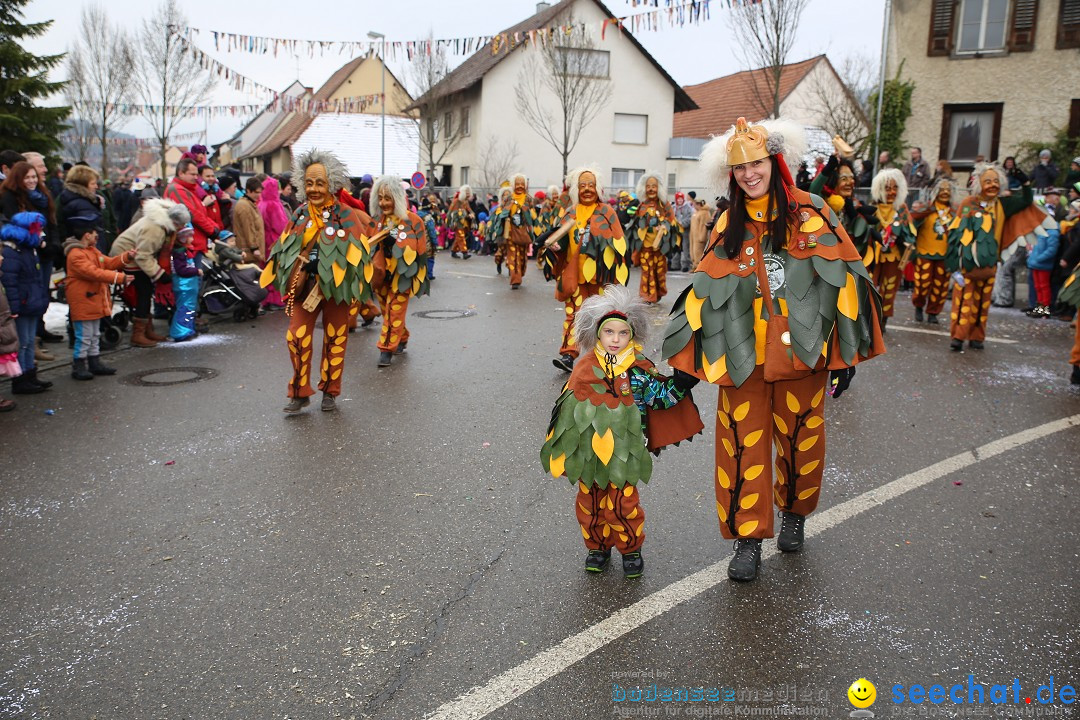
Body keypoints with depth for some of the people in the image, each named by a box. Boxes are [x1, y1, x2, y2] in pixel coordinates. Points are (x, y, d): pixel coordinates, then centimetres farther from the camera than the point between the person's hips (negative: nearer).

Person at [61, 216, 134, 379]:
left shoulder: (92, 250, 14)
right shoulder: (75, 255, -19)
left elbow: (109, 263, 16)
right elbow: (94, 273, -29)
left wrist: (126, 257, 1)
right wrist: (120, 278, -33)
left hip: (95, 301, 10)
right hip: (82, 303, -10)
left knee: (94, 335, 17)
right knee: (84, 336, -4)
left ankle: (95, 363, 27)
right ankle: (78, 367, 5)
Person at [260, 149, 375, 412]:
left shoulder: (346, 215, -8)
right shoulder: (300, 215, 4)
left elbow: (357, 254, -7)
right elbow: (286, 250, 13)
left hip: (335, 286, -3)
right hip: (305, 286, 3)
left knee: (335, 339, 7)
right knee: (297, 337, -5)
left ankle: (330, 392, 22)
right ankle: (300, 393, 9)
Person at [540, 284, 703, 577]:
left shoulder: (639, 369, -5)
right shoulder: (586, 368, 0)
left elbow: (659, 397, 0)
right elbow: (568, 402, 10)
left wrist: (679, 384, -16)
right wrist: (560, 439, 12)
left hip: (624, 451, -2)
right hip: (589, 450, 3)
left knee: (623, 503, 1)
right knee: (589, 501, 12)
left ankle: (631, 550, 23)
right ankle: (598, 547, 32)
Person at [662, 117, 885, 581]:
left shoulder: (810, 212, 0)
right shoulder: (729, 225, 7)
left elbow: (843, 273, 0)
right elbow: (706, 287, 10)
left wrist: (846, 340, -3)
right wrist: (684, 346, 8)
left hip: (800, 347, -1)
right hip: (743, 353, 1)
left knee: (800, 438, 11)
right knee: (743, 443, 0)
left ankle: (794, 515, 36)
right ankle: (748, 539, 11)